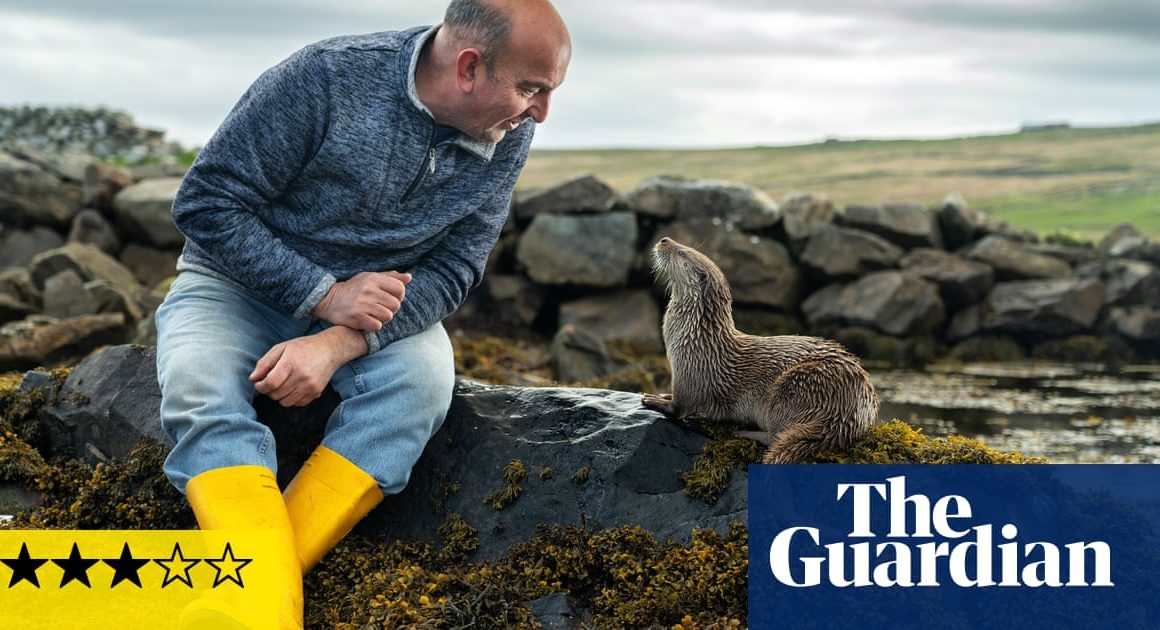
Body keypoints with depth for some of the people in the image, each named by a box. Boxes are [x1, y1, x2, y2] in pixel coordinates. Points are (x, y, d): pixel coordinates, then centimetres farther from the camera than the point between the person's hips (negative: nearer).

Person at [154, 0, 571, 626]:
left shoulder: (507, 138, -9)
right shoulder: (325, 78, -22)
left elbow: (453, 268, -10)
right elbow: (206, 204, -18)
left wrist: (337, 344, -27)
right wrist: (325, 294, -26)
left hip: (375, 297, 3)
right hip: (241, 281, -2)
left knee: (424, 376, -30)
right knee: (200, 391, -33)